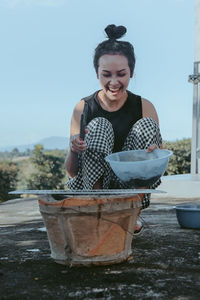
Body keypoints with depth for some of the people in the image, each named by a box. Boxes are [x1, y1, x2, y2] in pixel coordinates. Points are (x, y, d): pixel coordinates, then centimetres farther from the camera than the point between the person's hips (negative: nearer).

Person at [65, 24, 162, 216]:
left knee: (146, 125, -16)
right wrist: (74, 150, -28)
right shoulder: (83, 108, -5)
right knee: (99, 126, -19)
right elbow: (71, 172, -4)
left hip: (132, 188, 1)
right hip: (91, 185, -1)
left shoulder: (145, 107, -3)